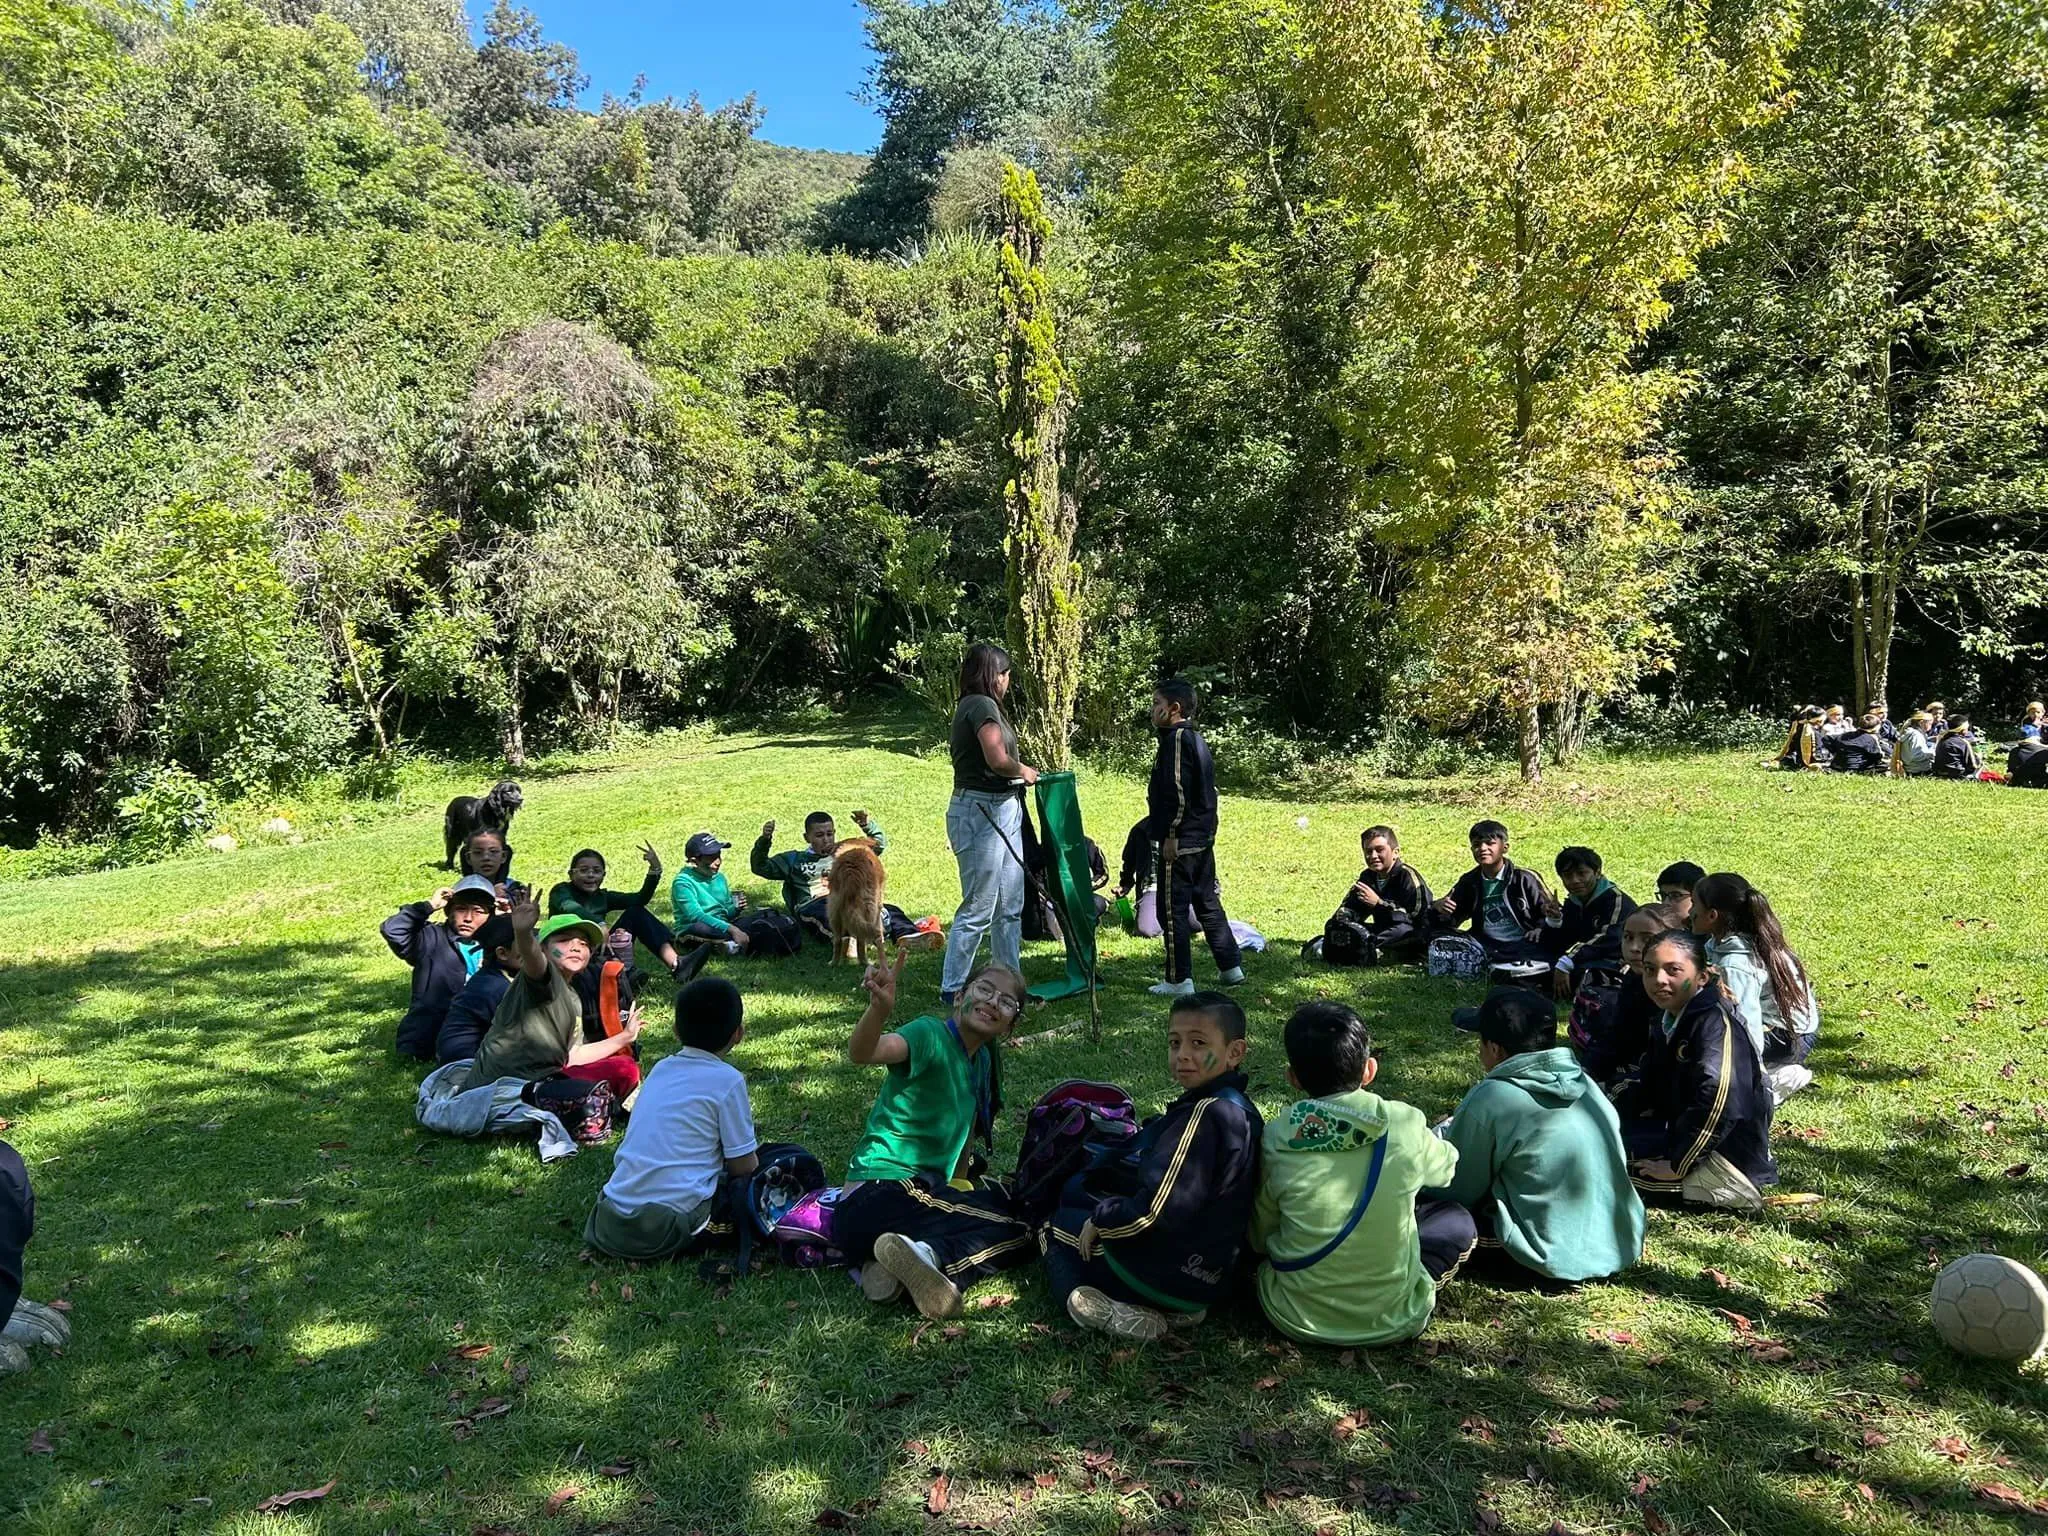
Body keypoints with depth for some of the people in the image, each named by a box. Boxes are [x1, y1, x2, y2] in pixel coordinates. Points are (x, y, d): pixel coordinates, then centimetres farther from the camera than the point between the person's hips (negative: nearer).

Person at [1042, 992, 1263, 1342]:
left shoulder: (1204, 1113, -25)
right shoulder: (1239, 1110, 5)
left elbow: (1158, 1209, -28)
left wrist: (1099, 1221, -11)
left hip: (1165, 1272, -9)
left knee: (1054, 1228, 14)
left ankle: (1105, 1312, -9)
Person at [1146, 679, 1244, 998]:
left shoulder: (1176, 739, -15)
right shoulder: (1196, 738, 15)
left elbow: (1177, 792, -21)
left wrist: (1171, 836, -18)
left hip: (1181, 842, -10)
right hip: (1203, 839, 10)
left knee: (1172, 910, -3)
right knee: (1207, 903, 18)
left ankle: (1179, 981, 1)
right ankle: (1231, 967, 24)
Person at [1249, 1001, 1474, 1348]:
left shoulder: (1277, 1139, -14)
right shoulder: (1405, 1125, -13)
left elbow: (1261, 1238, -2)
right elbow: (1446, 1169, 10)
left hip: (1295, 1318, 0)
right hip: (1392, 1319, 1)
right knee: (1459, 1222, 20)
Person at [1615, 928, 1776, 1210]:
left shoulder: (1715, 1024, -21)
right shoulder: (1670, 1019, 10)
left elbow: (1719, 1103, -33)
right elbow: (1650, 1087, 20)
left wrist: (1677, 1166, -28)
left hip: (1728, 1163, -10)